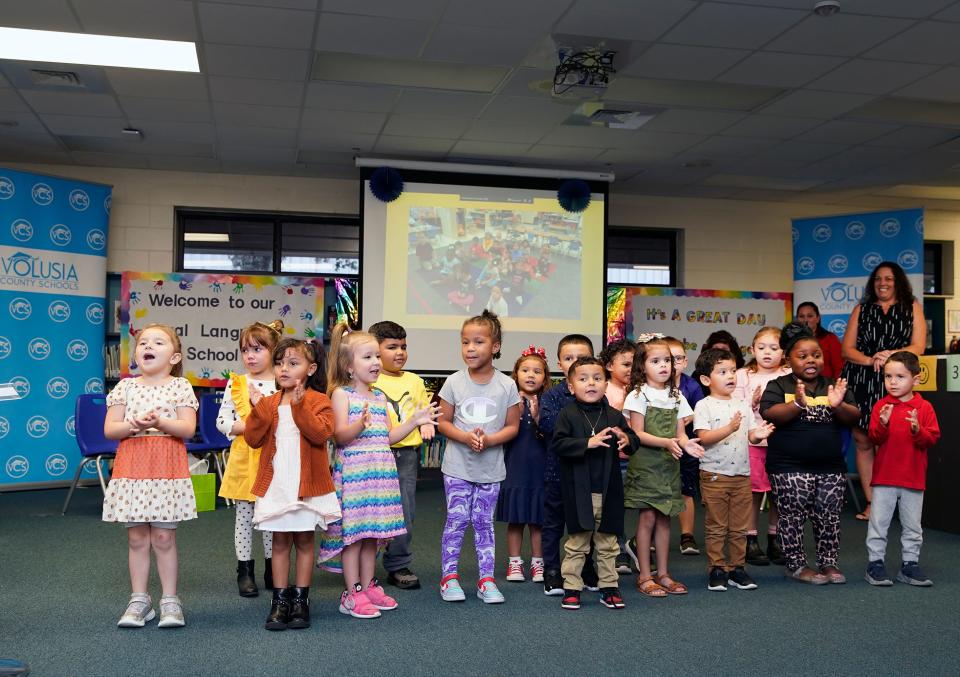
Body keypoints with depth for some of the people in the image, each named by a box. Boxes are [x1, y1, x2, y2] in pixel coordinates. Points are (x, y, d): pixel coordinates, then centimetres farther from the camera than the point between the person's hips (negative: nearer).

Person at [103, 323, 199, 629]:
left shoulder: (179, 386, 1)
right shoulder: (125, 386, 7)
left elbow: (188, 428, -7)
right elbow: (109, 429, 2)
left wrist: (160, 423, -23)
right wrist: (133, 425, -17)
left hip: (167, 468, -2)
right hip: (131, 465, 2)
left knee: (164, 537, 1)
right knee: (137, 538, 8)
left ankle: (170, 600, 13)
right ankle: (139, 600, 18)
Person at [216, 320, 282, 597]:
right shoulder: (236, 383, 0)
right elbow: (222, 422, -2)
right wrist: (250, 425, -16)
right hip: (244, 457, 0)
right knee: (244, 514, 6)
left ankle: (272, 570, 22)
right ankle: (245, 570, 17)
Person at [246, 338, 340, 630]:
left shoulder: (318, 400, -4)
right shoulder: (268, 403, 8)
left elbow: (321, 433, -20)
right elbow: (253, 438, 0)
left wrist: (300, 405, -27)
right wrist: (258, 409, -14)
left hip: (308, 484, -3)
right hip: (275, 484, 3)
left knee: (304, 541, 7)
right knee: (280, 541, 8)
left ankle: (300, 599, 15)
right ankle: (280, 600, 15)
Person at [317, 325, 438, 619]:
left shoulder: (379, 397, 15)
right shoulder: (341, 394, -5)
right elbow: (340, 435, -14)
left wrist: (414, 421, 10)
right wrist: (360, 424, -32)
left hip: (380, 471, 7)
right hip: (352, 470, -7)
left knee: (372, 532, 11)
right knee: (353, 531, -4)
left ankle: (368, 586, 22)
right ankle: (352, 594, 4)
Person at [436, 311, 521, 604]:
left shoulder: (506, 385, -4)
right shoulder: (454, 382, -4)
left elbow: (512, 426, 0)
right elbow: (443, 422, 1)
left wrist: (489, 440, -18)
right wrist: (465, 437, -18)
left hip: (490, 468, 1)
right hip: (458, 466, -1)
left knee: (484, 522, 9)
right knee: (456, 520, 2)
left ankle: (487, 580, 17)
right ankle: (449, 577, 15)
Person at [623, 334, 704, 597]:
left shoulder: (676, 396, 10)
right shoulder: (639, 395, -7)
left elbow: (679, 432, 8)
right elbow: (637, 433, -11)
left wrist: (686, 443, -15)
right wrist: (666, 442, -24)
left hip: (669, 465, 5)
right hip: (645, 464, -5)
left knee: (664, 518, 10)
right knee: (647, 518, -2)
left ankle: (663, 574, 19)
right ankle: (644, 577, 7)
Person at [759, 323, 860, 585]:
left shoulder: (834, 386, 10)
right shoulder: (778, 386, -2)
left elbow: (853, 418, 2)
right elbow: (770, 415, -16)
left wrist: (838, 406, -19)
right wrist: (798, 403, -30)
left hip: (830, 466, 4)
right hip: (790, 468, -4)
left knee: (828, 516, 10)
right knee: (793, 516, 1)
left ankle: (828, 562, 24)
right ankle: (796, 565, 13)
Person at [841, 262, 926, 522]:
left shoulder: (912, 307, 13)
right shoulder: (861, 309, 16)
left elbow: (918, 347, 3)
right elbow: (846, 349, 8)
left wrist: (889, 356, -13)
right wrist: (870, 360, -10)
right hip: (860, 381, 2)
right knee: (863, 441, 0)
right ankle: (871, 503, 5)